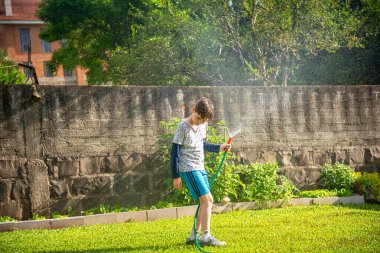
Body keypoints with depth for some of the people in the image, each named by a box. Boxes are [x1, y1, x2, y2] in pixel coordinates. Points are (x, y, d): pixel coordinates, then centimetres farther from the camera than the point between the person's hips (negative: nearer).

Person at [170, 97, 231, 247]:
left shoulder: (202, 125, 9)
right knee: (207, 199, -15)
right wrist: (176, 176, -11)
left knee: (206, 201, 8)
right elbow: (174, 153, -11)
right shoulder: (183, 127, -14)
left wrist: (219, 148, 12)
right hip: (188, 169, -8)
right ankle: (206, 237, -13)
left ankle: (193, 236, 14)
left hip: (200, 168, 8)